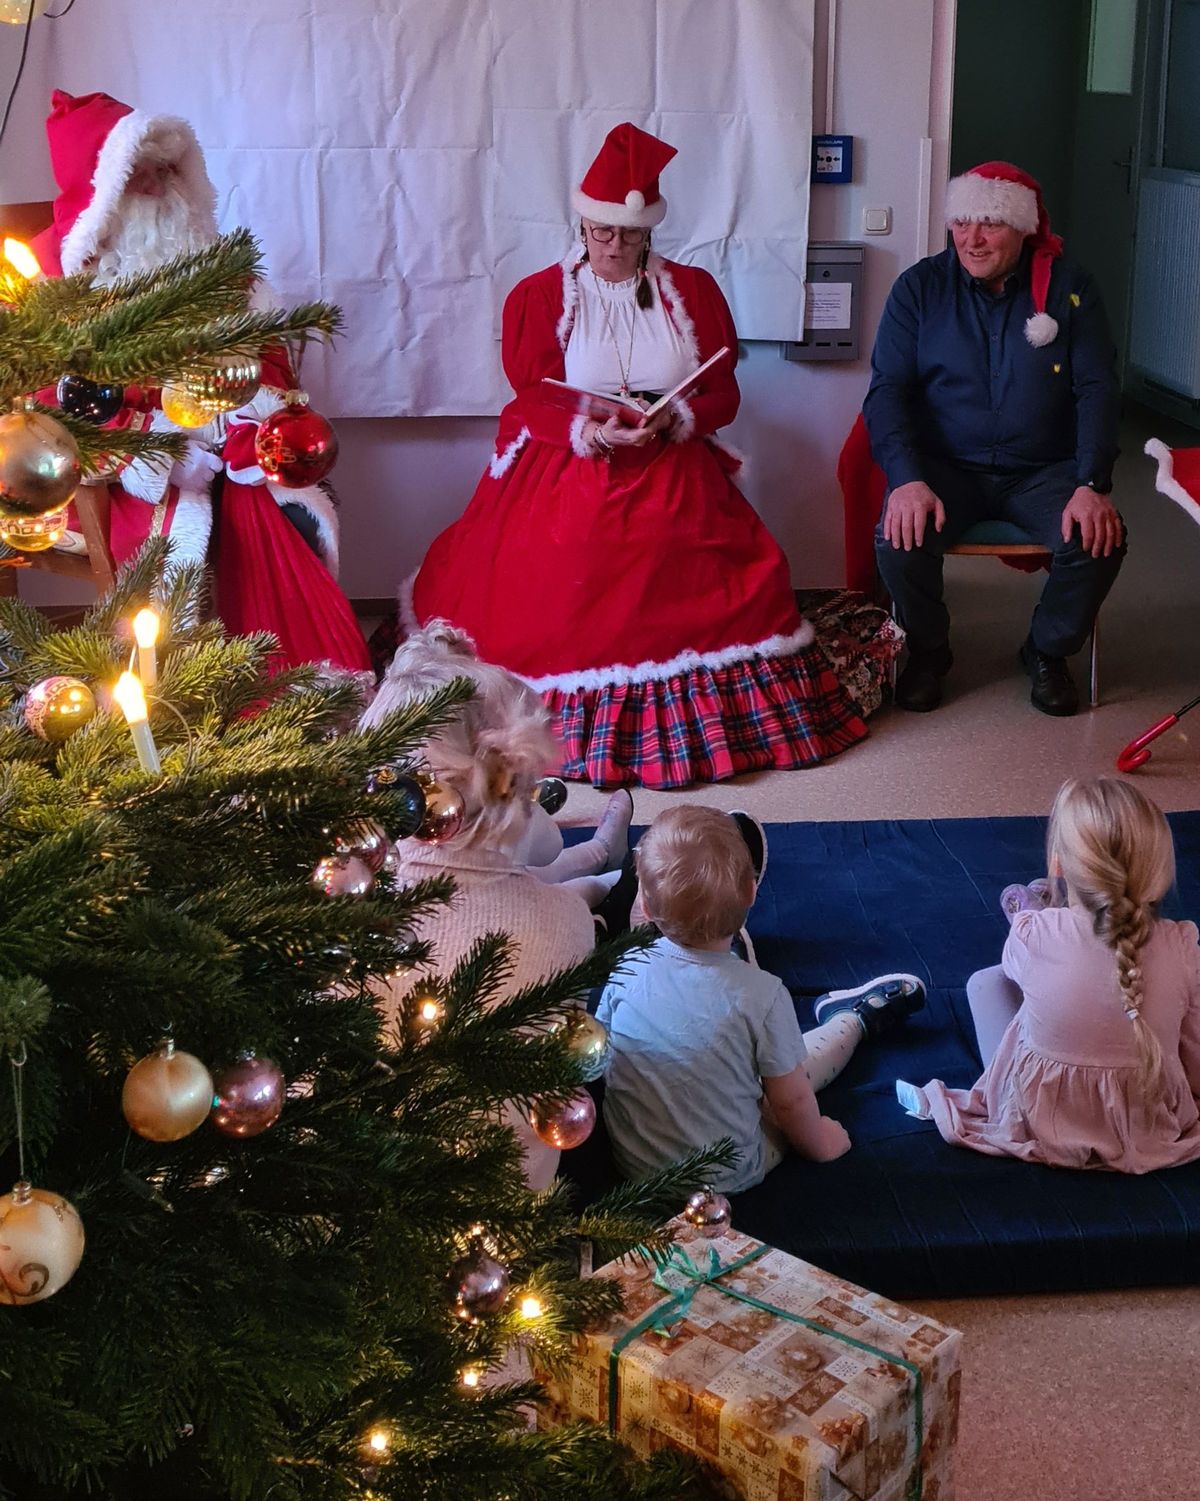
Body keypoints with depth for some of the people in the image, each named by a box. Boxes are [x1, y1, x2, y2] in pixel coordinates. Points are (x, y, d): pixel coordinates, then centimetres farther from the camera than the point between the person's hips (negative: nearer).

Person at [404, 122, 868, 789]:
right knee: (555, 577, -28)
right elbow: (533, 401, 0)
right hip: (568, 469, -1)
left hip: (675, 472, 1)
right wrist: (588, 431, -21)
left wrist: (673, 420, -15)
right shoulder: (538, 296, 8)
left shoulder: (693, 289, 13)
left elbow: (723, 390, 7)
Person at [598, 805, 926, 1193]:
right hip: (726, 1177, -3)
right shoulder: (761, 995, -26)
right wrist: (817, 1143, 9)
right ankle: (856, 1018, 46)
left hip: (631, 1165, 3)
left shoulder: (625, 971, -16)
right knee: (793, 1068, 19)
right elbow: (790, 1100, -14)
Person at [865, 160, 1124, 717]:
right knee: (899, 538, -30)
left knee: (1099, 541, -26)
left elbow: (1096, 389, -5)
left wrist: (1091, 487, -20)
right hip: (945, 467, 0)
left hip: (1043, 470, 1)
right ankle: (927, 651, 1)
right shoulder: (920, 288, -1)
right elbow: (887, 389, -7)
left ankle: (1048, 652, 5)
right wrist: (907, 480, -24)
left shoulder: (1069, 288, 0)